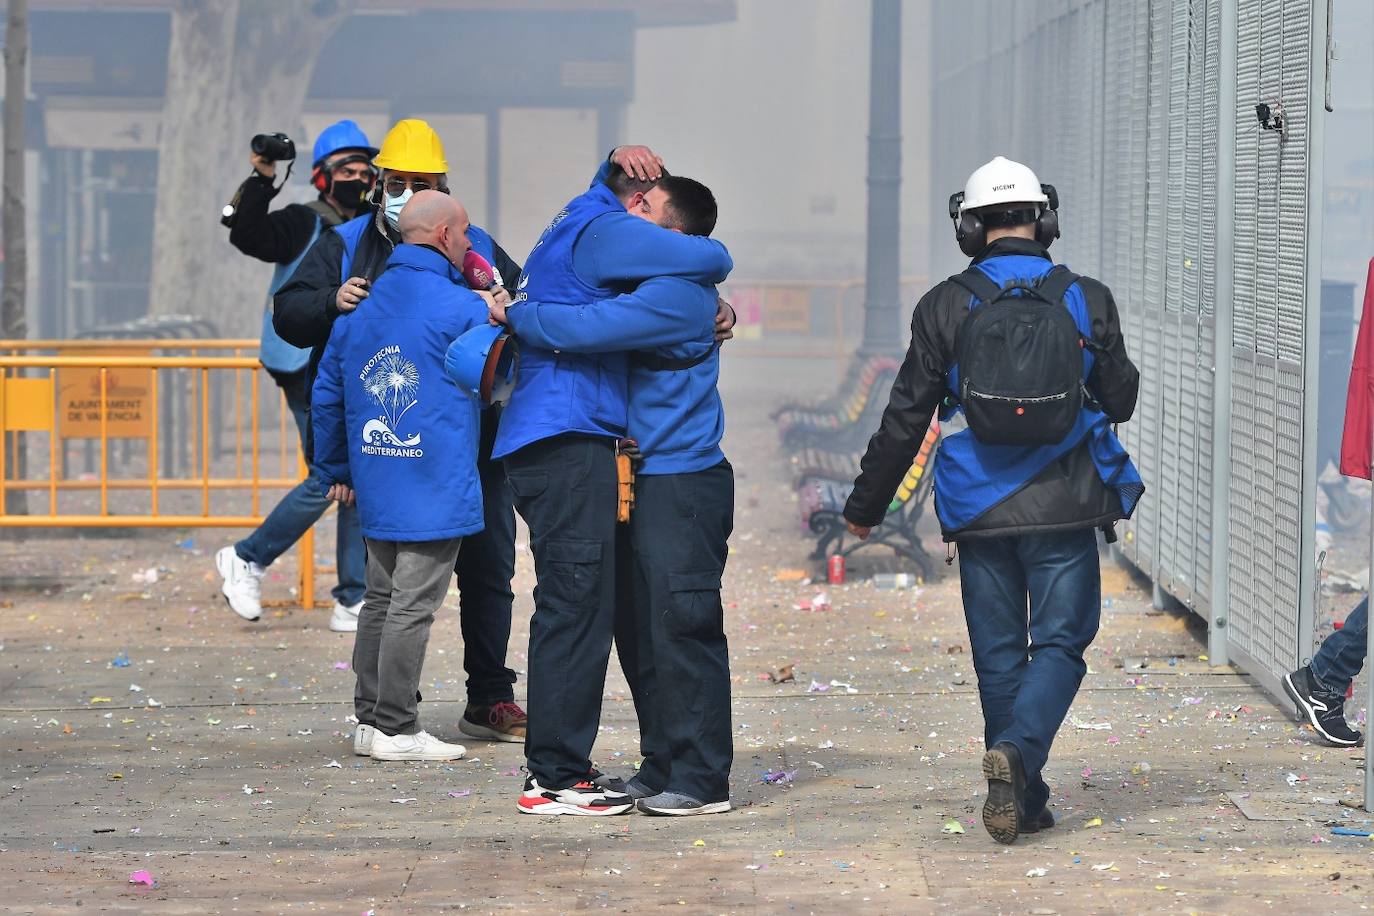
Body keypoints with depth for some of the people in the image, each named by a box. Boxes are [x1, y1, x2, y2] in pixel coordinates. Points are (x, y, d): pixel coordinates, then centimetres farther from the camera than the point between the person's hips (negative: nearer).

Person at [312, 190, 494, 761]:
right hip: (436, 485, -7)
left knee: (380, 599, 15)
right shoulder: (462, 308, -12)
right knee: (413, 607, -3)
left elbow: (326, 393, 15)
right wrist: (498, 316, 18)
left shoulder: (359, 307, 10)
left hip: (374, 484, 7)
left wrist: (335, 470, 23)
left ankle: (368, 716, 20)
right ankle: (396, 730, -1)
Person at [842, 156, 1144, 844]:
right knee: (1060, 645, 3)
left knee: (999, 656, 10)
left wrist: (865, 505, 12)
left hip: (982, 514, 1)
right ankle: (1018, 751, -23)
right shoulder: (1087, 301, 0)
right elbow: (1120, 401, 11)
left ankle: (1019, 800, 11)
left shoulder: (946, 307, -1)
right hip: (1065, 509, -1)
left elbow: (905, 419, 1)